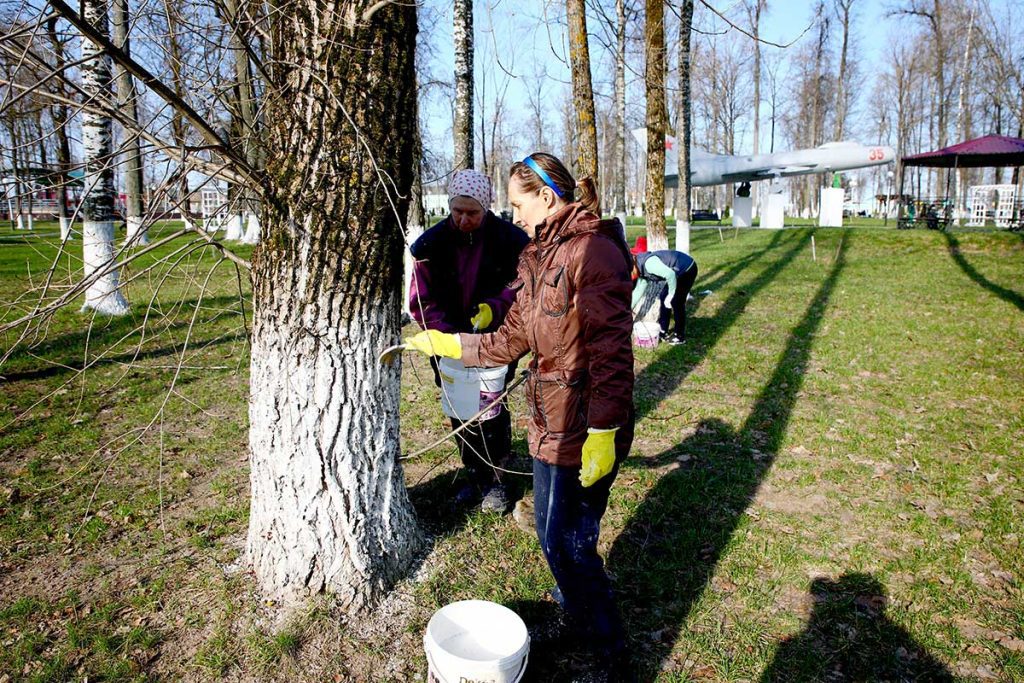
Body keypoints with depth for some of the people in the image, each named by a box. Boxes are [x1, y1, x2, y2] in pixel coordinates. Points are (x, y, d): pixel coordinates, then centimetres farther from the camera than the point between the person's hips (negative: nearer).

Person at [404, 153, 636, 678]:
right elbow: (511, 340, 15)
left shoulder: (594, 250, -17)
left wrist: (602, 432, -23)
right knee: (557, 532, 21)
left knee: (566, 541, 3)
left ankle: (609, 652, 25)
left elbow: (610, 351, -22)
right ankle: (576, 596, 48)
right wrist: (444, 344, 16)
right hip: (551, 422, 8)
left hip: (584, 430, -8)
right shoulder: (540, 257, 12)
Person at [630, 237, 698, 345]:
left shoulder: (647, 263, -29)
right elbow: (638, 291, 11)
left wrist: (671, 294, -21)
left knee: (676, 302, -5)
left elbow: (670, 275, -33)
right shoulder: (641, 269, 2)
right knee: (663, 297, 11)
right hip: (678, 271, 9)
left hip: (687, 269, -9)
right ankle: (663, 331, 22)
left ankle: (680, 336, 9)